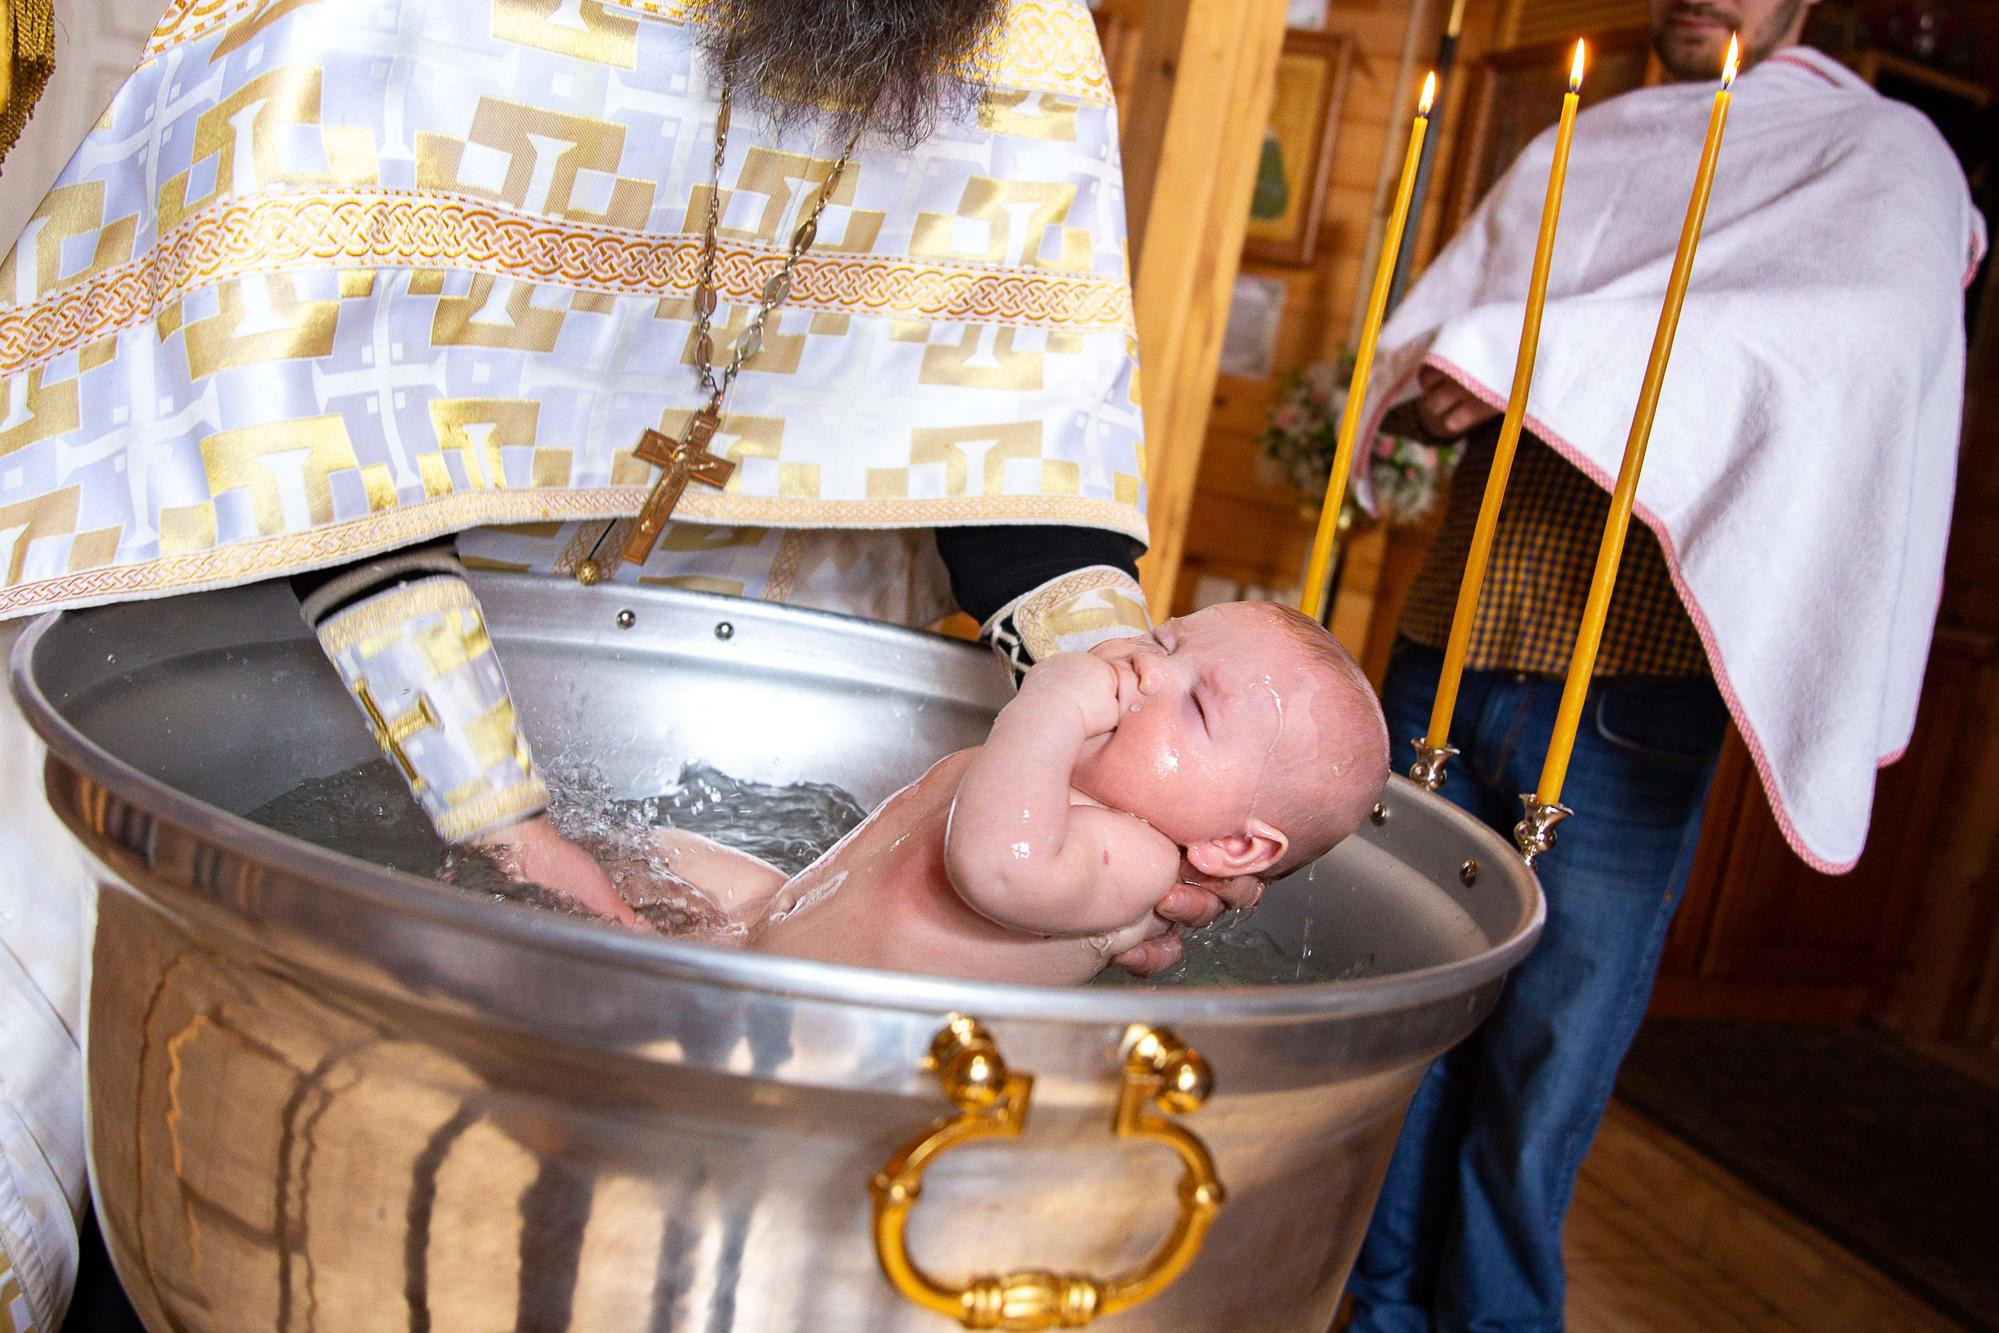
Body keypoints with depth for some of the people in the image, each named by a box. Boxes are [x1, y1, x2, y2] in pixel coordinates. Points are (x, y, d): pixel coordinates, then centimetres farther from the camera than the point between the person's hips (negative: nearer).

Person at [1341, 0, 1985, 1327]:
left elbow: (1872, 331, -15)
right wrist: (1418, 386, -11)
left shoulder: (1880, 149, 6)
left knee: (1544, 1064, 3)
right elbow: (1433, 318, 15)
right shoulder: (1571, 150, 21)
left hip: (1625, 687, -4)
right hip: (1447, 643, 4)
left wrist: (1542, 359, -21)